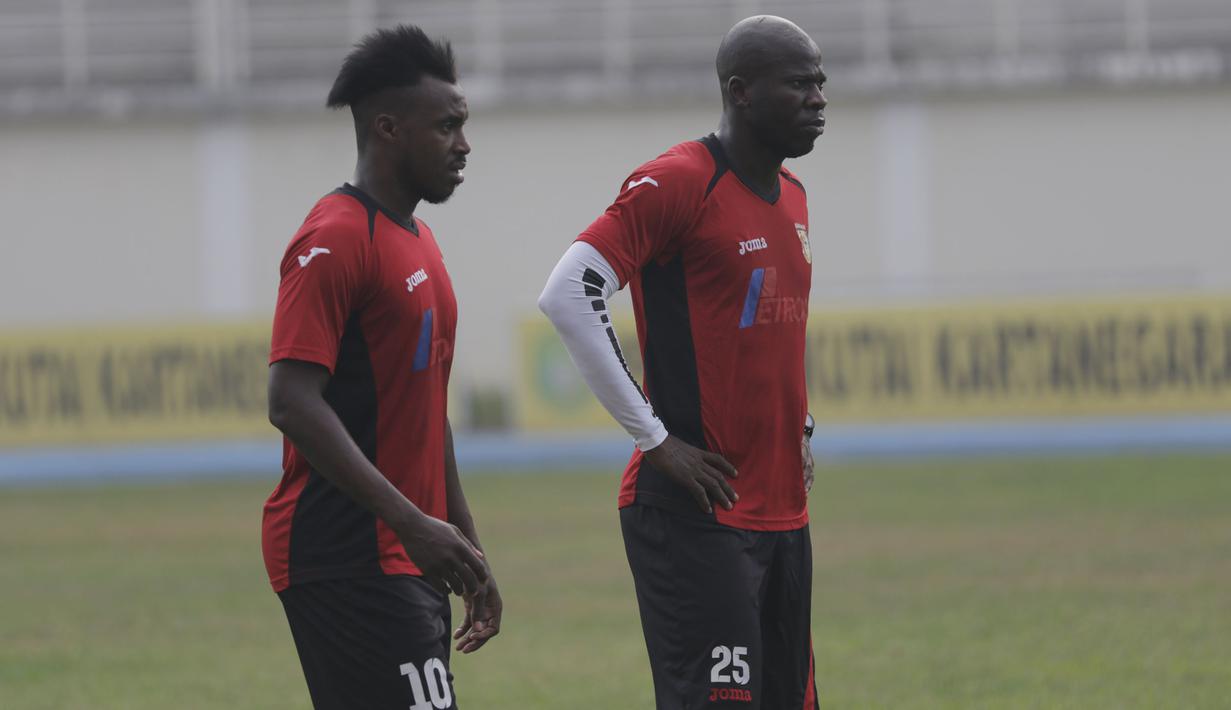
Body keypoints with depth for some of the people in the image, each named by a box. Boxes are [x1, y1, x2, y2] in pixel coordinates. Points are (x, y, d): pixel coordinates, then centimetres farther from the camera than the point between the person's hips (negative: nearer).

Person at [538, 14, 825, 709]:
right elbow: (567, 295, -19)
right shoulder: (674, 184, -11)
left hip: (783, 513, 9)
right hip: (695, 514, -9)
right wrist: (655, 439, -17)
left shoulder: (793, 198, 16)